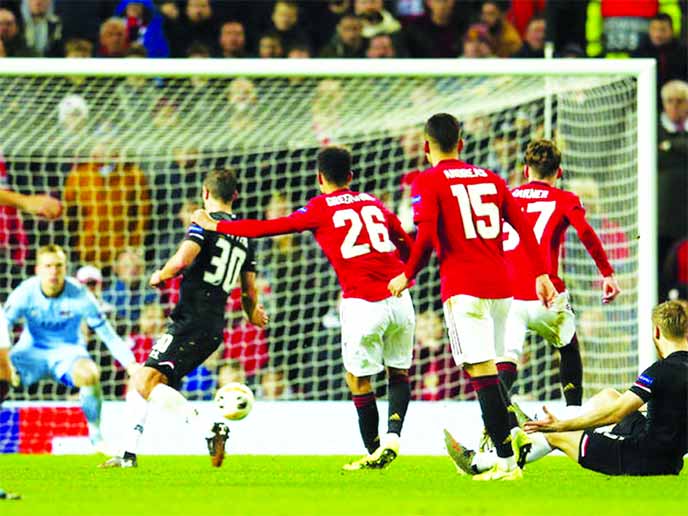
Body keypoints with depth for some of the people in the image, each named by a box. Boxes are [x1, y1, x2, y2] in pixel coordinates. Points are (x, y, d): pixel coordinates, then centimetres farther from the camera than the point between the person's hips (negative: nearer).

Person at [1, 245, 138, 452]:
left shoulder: (79, 295, -16)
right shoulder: (25, 293, -15)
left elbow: (109, 335, -10)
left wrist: (131, 364, -21)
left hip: (67, 351, -1)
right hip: (32, 351, 1)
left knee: (88, 374, -36)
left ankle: (95, 433, -13)